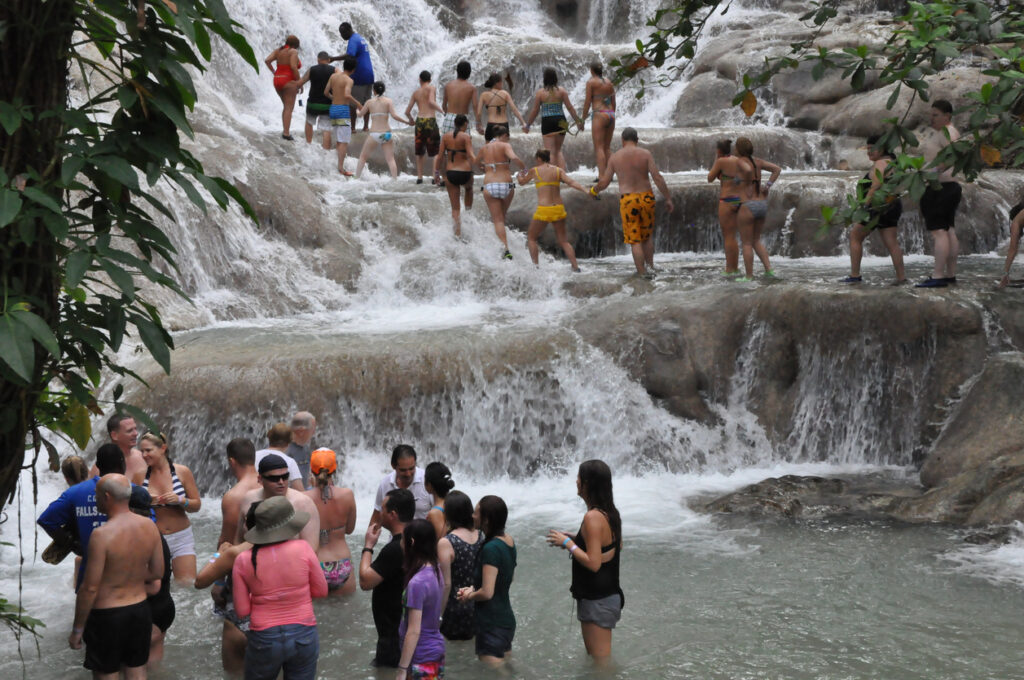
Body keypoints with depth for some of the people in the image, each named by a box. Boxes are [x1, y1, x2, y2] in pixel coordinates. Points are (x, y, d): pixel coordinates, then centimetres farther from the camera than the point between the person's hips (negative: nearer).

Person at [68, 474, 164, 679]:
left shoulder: (101, 535, -22)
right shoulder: (149, 526, -4)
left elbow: (90, 589, -19)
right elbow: (157, 572, 6)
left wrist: (77, 629, -9)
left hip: (107, 616, -5)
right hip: (140, 609, 6)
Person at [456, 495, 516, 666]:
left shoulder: (491, 548, -22)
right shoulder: (509, 542, 6)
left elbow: (487, 593, -23)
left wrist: (469, 596, -3)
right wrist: (474, 588, 11)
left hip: (492, 625, -9)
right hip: (507, 619, 9)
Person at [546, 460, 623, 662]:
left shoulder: (593, 517, -23)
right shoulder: (611, 513, 5)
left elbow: (593, 563, -26)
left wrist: (567, 543, -16)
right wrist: (576, 539, 14)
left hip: (596, 600, -10)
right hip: (610, 594, 10)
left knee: (599, 660, 0)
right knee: (598, 658, 23)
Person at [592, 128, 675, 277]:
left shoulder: (615, 157, 1)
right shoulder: (645, 154, -2)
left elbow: (604, 182, 6)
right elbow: (657, 177, -9)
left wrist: (594, 190, 27)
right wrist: (668, 198, -4)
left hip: (627, 200, -1)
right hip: (646, 198, 1)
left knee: (635, 241, 5)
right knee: (647, 236, 21)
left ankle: (643, 274, 3)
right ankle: (650, 266, 11)